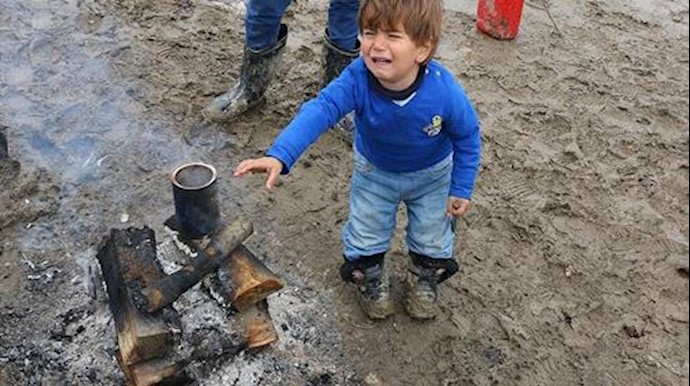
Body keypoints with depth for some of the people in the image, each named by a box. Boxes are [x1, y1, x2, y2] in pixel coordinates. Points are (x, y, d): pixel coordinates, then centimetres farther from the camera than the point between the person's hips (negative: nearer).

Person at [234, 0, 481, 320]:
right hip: (375, 171, 1)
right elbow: (320, 110, -48)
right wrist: (280, 156, -63)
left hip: (431, 175, 0)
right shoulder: (357, 80, -36)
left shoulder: (445, 93, -36)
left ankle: (424, 279, 47)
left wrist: (462, 189, -11)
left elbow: (468, 137, -18)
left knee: (432, 239, 15)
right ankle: (370, 279, 42)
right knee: (365, 237, 11)